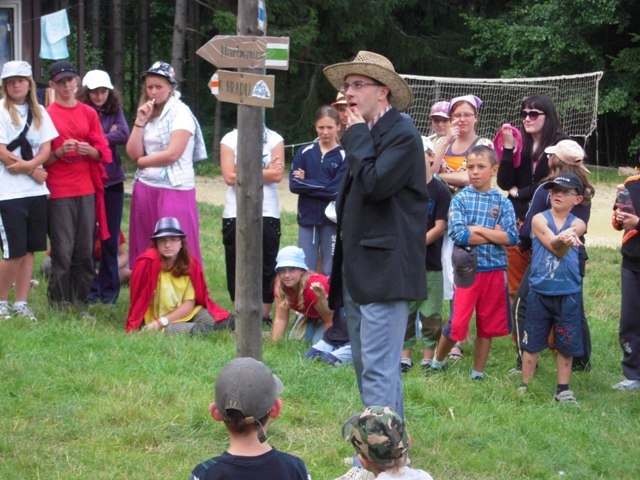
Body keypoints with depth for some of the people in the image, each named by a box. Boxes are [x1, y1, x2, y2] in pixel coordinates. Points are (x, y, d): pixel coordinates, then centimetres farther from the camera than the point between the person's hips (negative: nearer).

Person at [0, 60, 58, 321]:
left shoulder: (39, 112, 12)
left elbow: (46, 149, 5)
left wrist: (28, 164, -14)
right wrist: (34, 171, -8)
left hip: (36, 191, 5)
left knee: (29, 250, 5)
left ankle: (21, 303, 12)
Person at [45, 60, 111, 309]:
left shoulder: (89, 113, 11)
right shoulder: (47, 115, -1)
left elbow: (103, 151, 12)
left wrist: (89, 150, -8)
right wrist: (59, 152, -18)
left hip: (87, 189, 4)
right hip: (59, 192, -4)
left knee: (85, 251, 4)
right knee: (63, 251, -7)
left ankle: (80, 302, 13)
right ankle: (59, 304, 0)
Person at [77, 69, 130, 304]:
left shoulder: (115, 112, 6)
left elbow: (124, 135, -9)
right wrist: (109, 136, -12)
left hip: (112, 181, 2)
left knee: (111, 238, 5)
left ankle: (109, 289, 14)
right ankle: (89, 288, 10)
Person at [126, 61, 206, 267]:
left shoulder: (180, 113, -6)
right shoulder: (147, 113, 13)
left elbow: (172, 154, -15)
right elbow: (133, 153, 4)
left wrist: (142, 161, -2)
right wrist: (140, 121, -5)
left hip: (174, 190, -7)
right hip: (145, 188, 7)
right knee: (145, 250, 6)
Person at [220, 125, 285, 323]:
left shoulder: (274, 139, 3)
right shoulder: (230, 139, 2)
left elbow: (277, 175, -8)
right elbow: (230, 177, -8)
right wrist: (264, 172, -7)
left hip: (267, 212, 0)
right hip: (235, 213, 0)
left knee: (267, 266, 2)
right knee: (236, 266, 3)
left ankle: (265, 314, 10)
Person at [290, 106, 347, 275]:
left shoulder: (344, 156, -4)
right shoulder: (305, 153, 5)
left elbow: (336, 190, -14)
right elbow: (294, 184, -5)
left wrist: (306, 183, -9)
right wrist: (324, 186, -14)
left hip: (332, 220, -2)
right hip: (307, 218, 2)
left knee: (329, 274, 5)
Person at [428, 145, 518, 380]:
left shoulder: (502, 202, 4)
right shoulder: (460, 199, -1)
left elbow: (511, 237, -8)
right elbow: (458, 234, -15)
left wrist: (477, 229, -14)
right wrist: (493, 234, -10)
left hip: (495, 270, 2)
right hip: (467, 269, -2)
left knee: (487, 325, 9)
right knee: (457, 323, -4)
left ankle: (478, 373, 21)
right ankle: (438, 361, 20)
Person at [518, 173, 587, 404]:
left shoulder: (577, 224, 2)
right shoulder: (539, 219, -1)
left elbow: (562, 247, -21)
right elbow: (554, 247, -16)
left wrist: (567, 238, -44)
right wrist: (563, 240, -38)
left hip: (568, 294, 1)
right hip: (539, 291, -1)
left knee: (566, 344, 8)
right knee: (532, 341, 6)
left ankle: (563, 389, 20)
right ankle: (524, 385, 17)